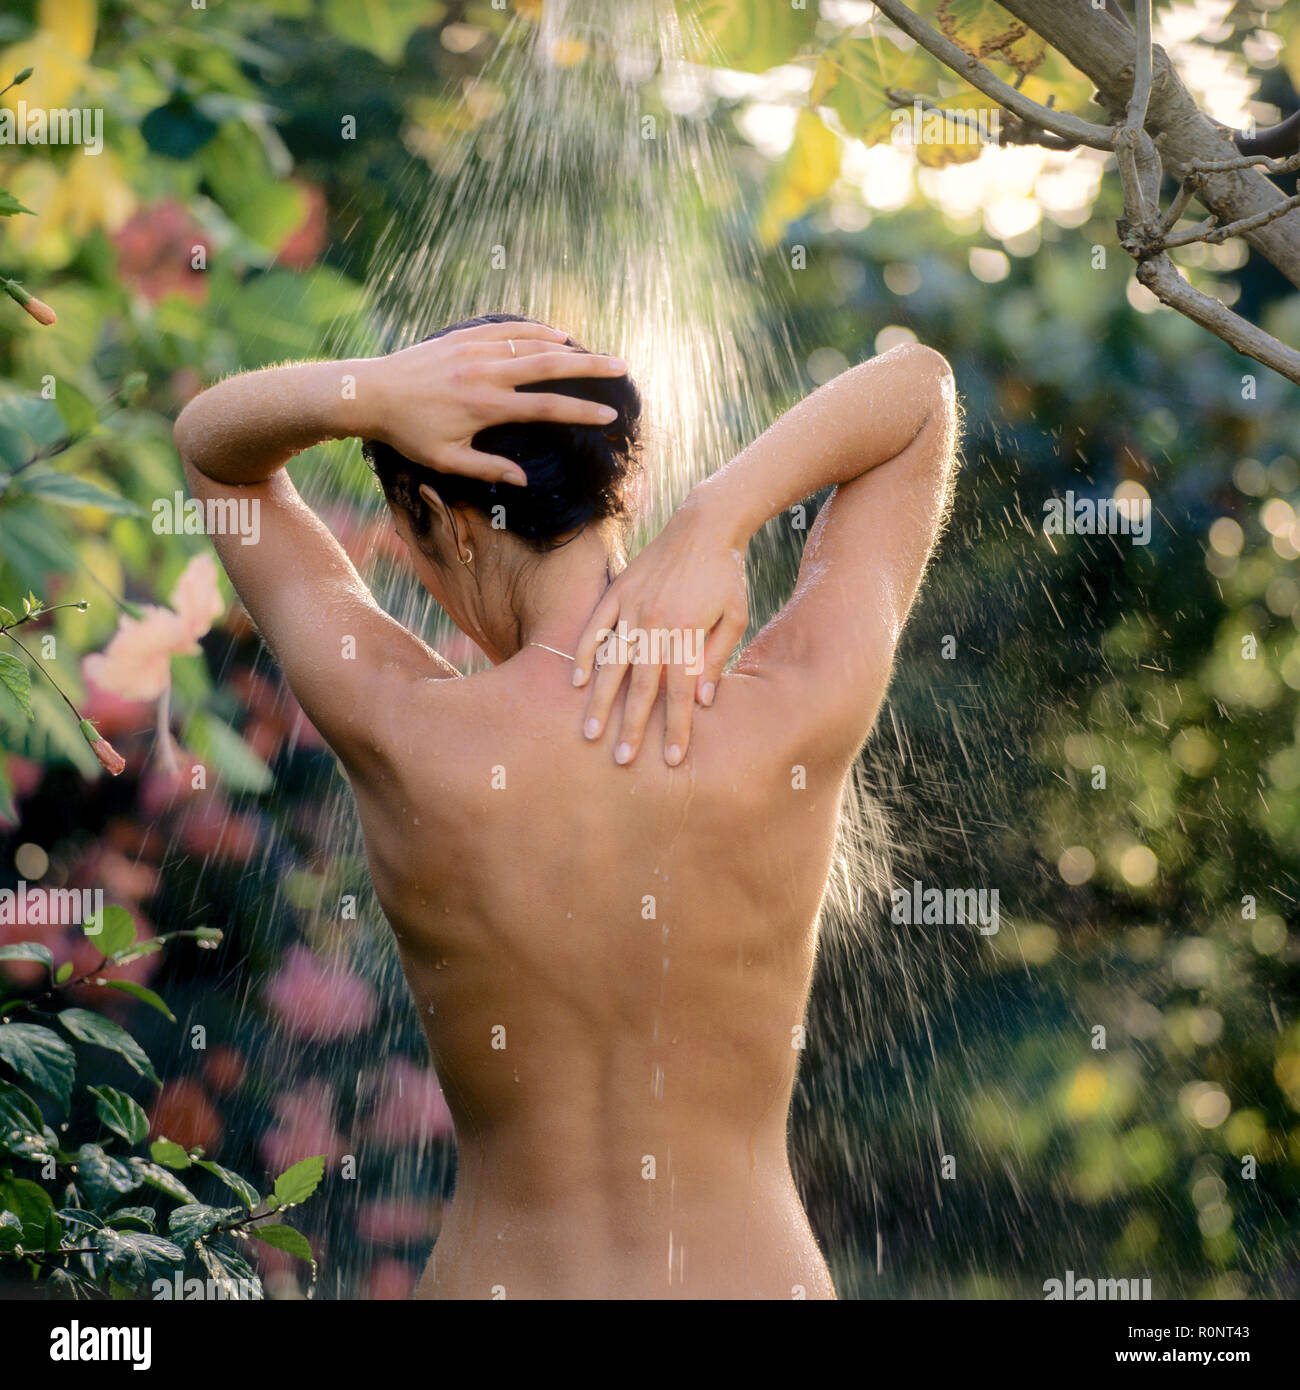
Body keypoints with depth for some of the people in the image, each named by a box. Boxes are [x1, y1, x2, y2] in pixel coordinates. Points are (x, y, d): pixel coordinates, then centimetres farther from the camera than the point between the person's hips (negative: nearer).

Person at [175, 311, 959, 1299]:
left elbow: (210, 446, 0)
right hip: (759, 1269, 0)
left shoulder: (397, 735, -16)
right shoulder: (795, 722, -16)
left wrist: (369, 394, -20)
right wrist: (714, 521, -16)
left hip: (492, 1271, 0)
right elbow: (922, 387, -1)